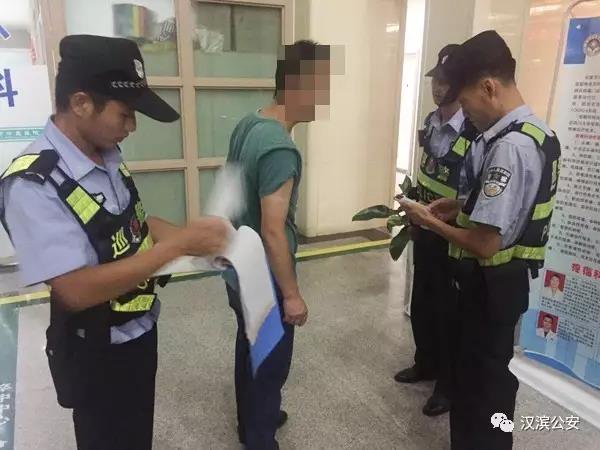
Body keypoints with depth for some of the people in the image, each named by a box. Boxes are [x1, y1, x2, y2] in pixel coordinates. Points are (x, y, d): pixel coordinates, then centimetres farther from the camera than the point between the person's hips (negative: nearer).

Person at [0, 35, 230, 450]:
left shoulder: (107, 156, -5)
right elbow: (77, 291, -32)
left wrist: (192, 238, -8)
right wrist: (178, 245, -32)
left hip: (140, 330, 7)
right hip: (96, 353, -7)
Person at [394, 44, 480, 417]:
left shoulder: (476, 132, -23)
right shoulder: (432, 122, 3)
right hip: (426, 231, 8)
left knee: (449, 311, 9)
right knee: (421, 304, 20)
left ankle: (450, 385, 30)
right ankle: (426, 364, 44)